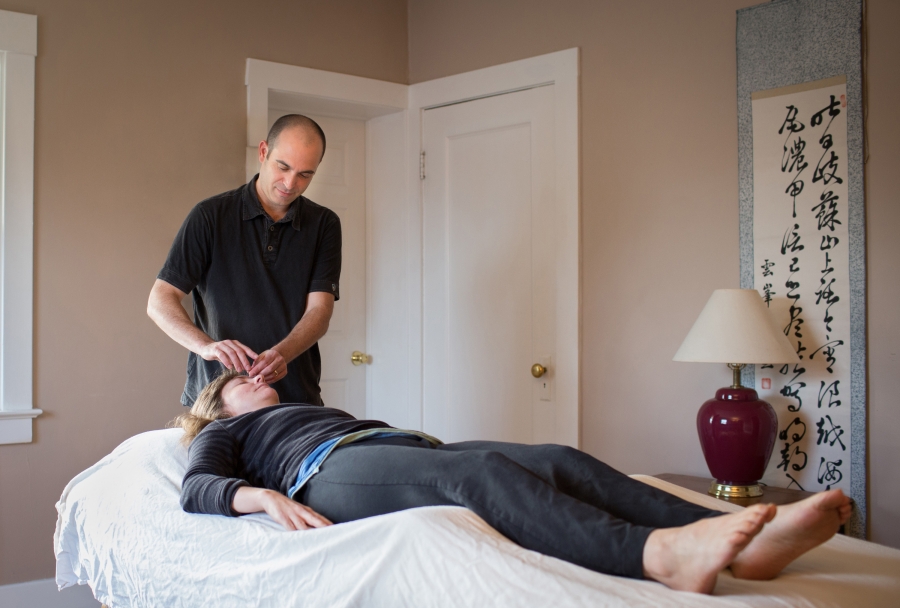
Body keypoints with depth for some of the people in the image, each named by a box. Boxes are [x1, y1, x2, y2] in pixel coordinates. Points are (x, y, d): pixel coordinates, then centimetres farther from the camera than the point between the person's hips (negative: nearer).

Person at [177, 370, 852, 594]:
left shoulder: (321, 410, 43)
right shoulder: (225, 431, 28)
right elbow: (197, 488, 6)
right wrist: (264, 496, -15)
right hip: (331, 473, -6)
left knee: (559, 461, -21)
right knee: (479, 469, -36)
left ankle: (743, 542, -39)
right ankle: (655, 553, -61)